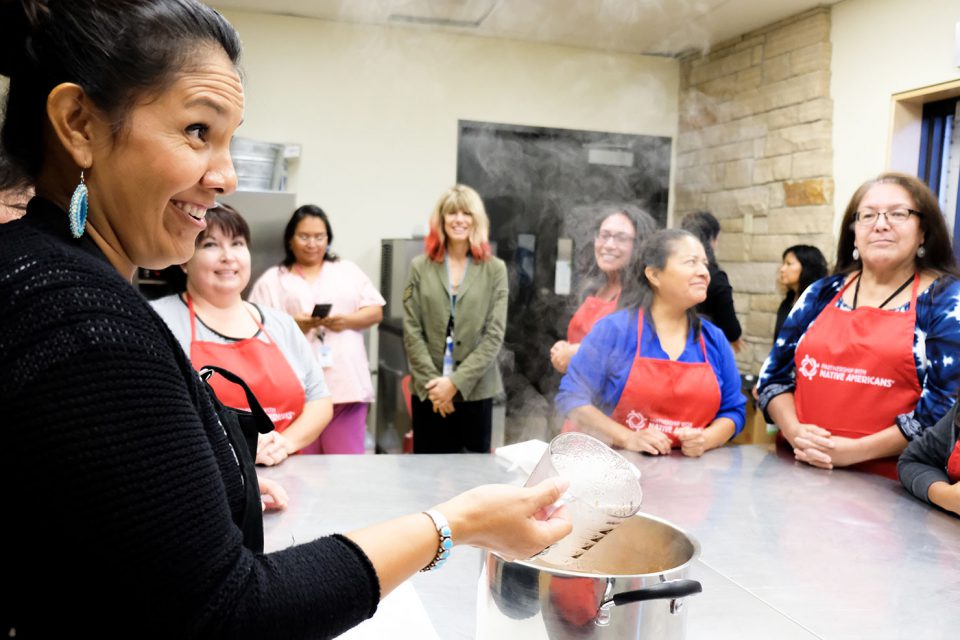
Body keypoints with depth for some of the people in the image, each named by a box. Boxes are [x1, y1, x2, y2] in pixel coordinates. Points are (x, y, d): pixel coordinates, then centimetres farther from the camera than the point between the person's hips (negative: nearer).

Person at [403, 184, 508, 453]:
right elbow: (412, 332, 1)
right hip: (429, 391, 1)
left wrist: (456, 382, -11)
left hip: (475, 390, 0)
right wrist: (432, 382, -10)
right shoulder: (421, 267, 5)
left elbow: (494, 334, -3)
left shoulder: (495, 269, 3)